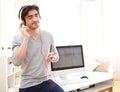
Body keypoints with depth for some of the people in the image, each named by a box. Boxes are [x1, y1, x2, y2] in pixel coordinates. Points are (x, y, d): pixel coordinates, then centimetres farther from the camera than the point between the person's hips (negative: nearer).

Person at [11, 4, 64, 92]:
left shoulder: (48, 36, 2)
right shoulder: (17, 39, -6)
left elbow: (56, 56, 15)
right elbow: (16, 62, -20)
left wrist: (53, 57, -8)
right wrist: (26, 38, -17)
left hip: (46, 81, 1)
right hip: (27, 85, -1)